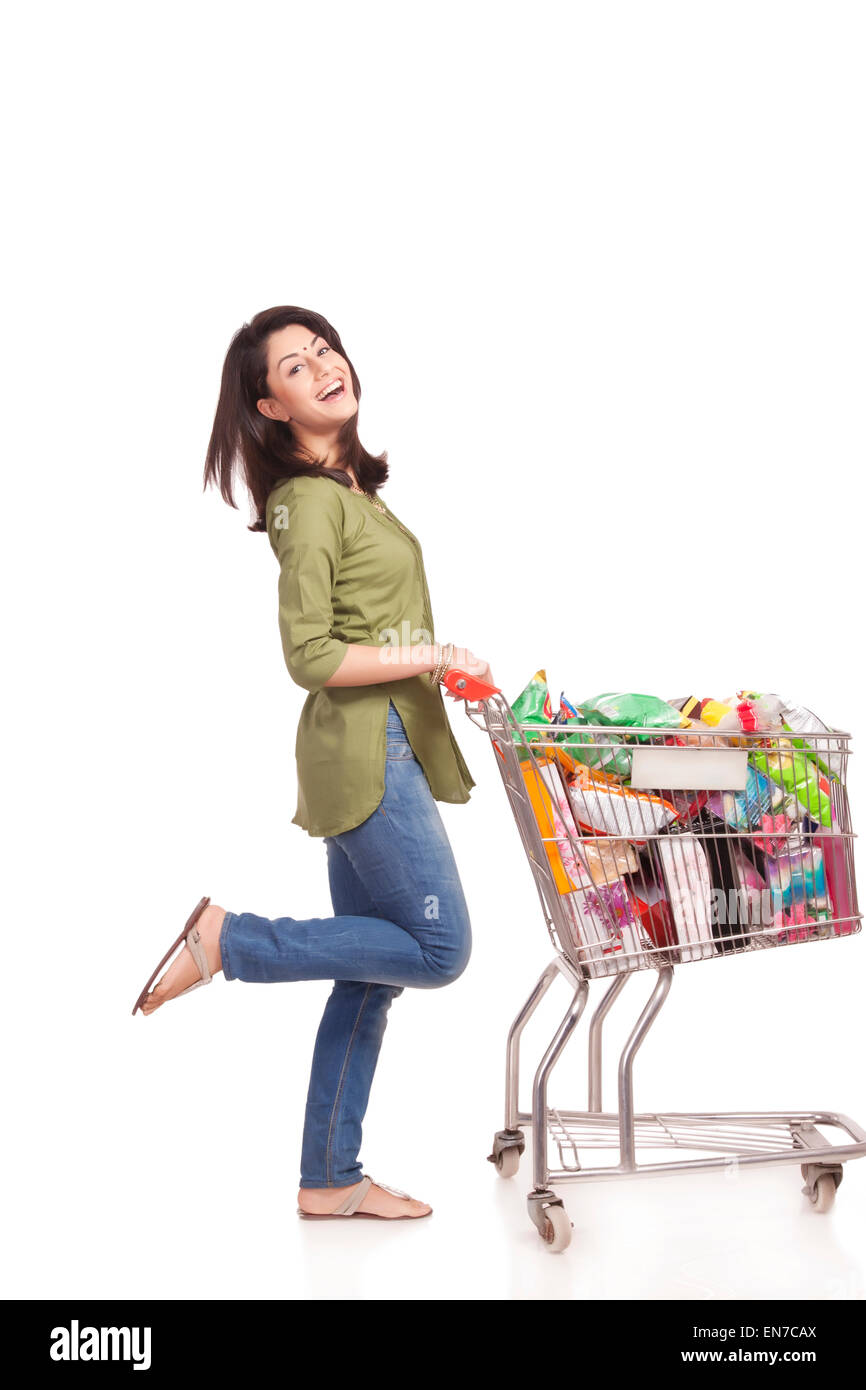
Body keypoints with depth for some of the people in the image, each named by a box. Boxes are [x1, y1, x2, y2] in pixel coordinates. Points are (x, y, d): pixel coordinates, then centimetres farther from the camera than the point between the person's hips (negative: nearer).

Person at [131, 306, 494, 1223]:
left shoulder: (347, 483, 14)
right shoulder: (312, 500, -15)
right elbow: (311, 658, -19)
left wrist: (438, 665, 14)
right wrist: (432, 656, -15)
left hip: (375, 746, 9)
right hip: (366, 746, -9)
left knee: (372, 968, 12)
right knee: (437, 950, -3)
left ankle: (330, 1180, 20)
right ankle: (225, 941, 1)